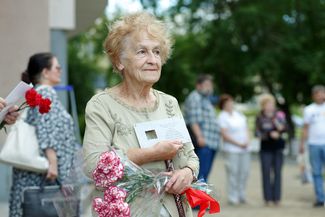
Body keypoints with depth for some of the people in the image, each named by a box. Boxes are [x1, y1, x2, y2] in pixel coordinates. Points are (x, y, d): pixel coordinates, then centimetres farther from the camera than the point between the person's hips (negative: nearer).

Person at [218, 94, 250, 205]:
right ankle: (233, 198, -3)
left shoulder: (239, 114, 15)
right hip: (232, 149, -6)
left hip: (245, 149, 6)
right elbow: (224, 134, -11)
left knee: (244, 172, 5)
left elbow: (246, 128, 16)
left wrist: (247, 141, -2)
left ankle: (242, 196, 16)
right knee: (233, 173, -8)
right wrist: (238, 144, -12)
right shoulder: (222, 117, -5)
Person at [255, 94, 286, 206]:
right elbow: (257, 133, -2)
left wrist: (276, 121, -22)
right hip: (265, 148, -1)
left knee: (277, 172, 1)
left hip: (278, 148, 1)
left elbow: (284, 129, -5)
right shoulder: (259, 118, 1)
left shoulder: (279, 115, 3)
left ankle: (276, 198, 5)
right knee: (266, 173, -3)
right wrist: (270, 135, -14)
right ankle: (267, 198, 2)